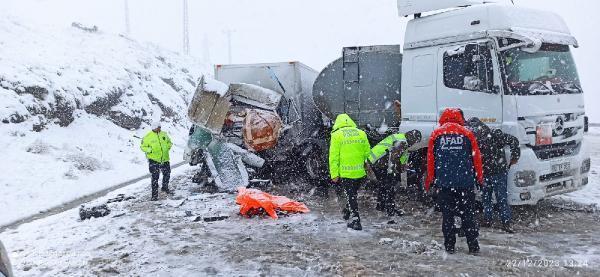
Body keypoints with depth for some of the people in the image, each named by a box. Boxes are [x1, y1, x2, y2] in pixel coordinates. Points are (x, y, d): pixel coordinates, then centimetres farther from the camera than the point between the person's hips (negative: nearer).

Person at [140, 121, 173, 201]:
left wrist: (168, 146, -1)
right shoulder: (148, 136, -9)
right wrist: (149, 150, -19)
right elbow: (143, 146, -3)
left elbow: (169, 142, 18)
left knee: (167, 174, 19)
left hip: (165, 159, 5)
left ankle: (165, 187, 45)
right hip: (154, 160, -5)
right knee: (155, 177, -7)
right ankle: (154, 195, -1)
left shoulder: (164, 134, 4)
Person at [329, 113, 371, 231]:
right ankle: (347, 211, 41)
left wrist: (334, 174, -5)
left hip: (345, 173, -4)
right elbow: (367, 154, 9)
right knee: (353, 194, 23)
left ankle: (356, 221, 5)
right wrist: (367, 168, 20)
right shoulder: (361, 133, 6)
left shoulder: (336, 135, -4)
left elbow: (334, 157, -8)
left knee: (351, 196, 6)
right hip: (360, 172, 4)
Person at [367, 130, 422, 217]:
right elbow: (393, 157, -25)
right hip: (380, 163, -11)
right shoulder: (402, 142, -16)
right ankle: (391, 210, 2)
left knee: (382, 184, 24)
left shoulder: (399, 137, 18)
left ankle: (380, 205, 36)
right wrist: (391, 171, -23)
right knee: (390, 186, -3)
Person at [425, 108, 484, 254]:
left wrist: (430, 179, 12)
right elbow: (477, 157, 6)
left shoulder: (436, 134, 3)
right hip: (465, 182, 0)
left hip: (444, 182, 0)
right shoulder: (467, 133, 4)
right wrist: (480, 178, 15)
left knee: (447, 215, 7)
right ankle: (473, 246, 12)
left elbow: (430, 159, 4)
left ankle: (449, 246, 9)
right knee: (468, 215, 9)